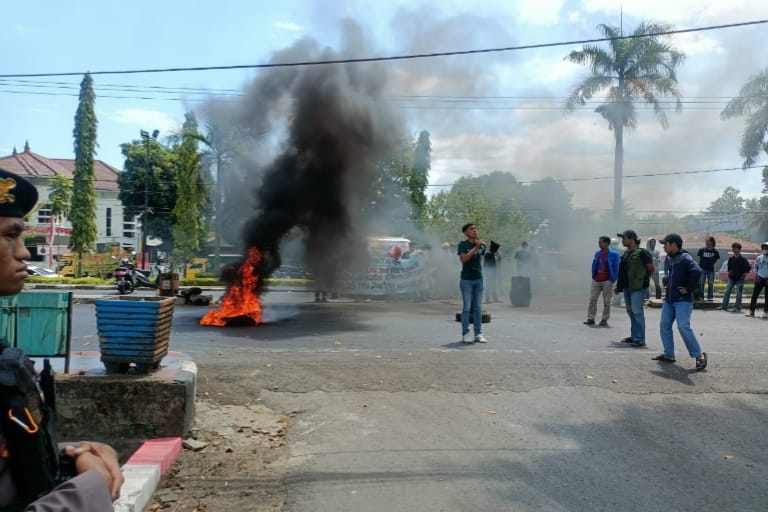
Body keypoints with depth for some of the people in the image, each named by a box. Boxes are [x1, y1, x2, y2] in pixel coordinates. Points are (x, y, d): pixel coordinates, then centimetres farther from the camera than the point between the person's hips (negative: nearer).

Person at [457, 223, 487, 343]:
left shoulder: (481, 245, 8)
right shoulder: (463, 244, -5)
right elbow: (463, 259, -18)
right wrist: (475, 247, -18)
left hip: (478, 279, 5)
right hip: (466, 279, -4)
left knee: (478, 308, 7)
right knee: (467, 307, -3)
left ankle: (478, 334, 12)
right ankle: (465, 334, 3)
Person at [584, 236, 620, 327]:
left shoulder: (614, 254, -6)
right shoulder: (597, 253, 10)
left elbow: (616, 268, -5)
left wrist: (613, 280, -10)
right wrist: (593, 276, 9)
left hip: (607, 281, -5)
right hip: (596, 281, 5)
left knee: (606, 302, 3)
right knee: (592, 299, 3)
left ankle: (604, 320, 9)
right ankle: (590, 319, 8)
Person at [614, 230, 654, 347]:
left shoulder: (641, 252, -10)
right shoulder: (626, 253, 15)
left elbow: (651, 268, -7)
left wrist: (644, 279, 5)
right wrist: (618, 286, 17)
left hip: (638, 287, -8)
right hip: (627, 287, 8)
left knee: (637, 311, -9)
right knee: (630, 311, 13)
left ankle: (640, 339, -5)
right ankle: (634, 336, 22)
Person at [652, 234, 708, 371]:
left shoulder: (685, 258, -14)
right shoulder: (668, 259, 12)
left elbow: (697, 271, -31)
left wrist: (689, 289, -23)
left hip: (683, 300, -9)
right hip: (669, 299, 9)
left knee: (683, 327, -16)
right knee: (664, 325, 8)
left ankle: (699, 355, -5)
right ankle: (669, 354, 18)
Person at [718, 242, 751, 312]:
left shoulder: (743, 259, -8)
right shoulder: (731, 259, 4)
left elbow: (749, 267, -6)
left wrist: (744, 274, -8)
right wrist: (729, 273, 11)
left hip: (740, 279, -4)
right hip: (731, 278, 4)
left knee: (739, 294, 1)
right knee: (727, 292, 2)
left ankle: (737, 307, 8)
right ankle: (724, 306, 6)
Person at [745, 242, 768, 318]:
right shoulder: (759, 258, 5)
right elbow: (756, 267, 14)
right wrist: (756, 275, 0)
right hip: (759, 279, 2)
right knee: (755, 295, 0)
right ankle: (751, 311, 3)